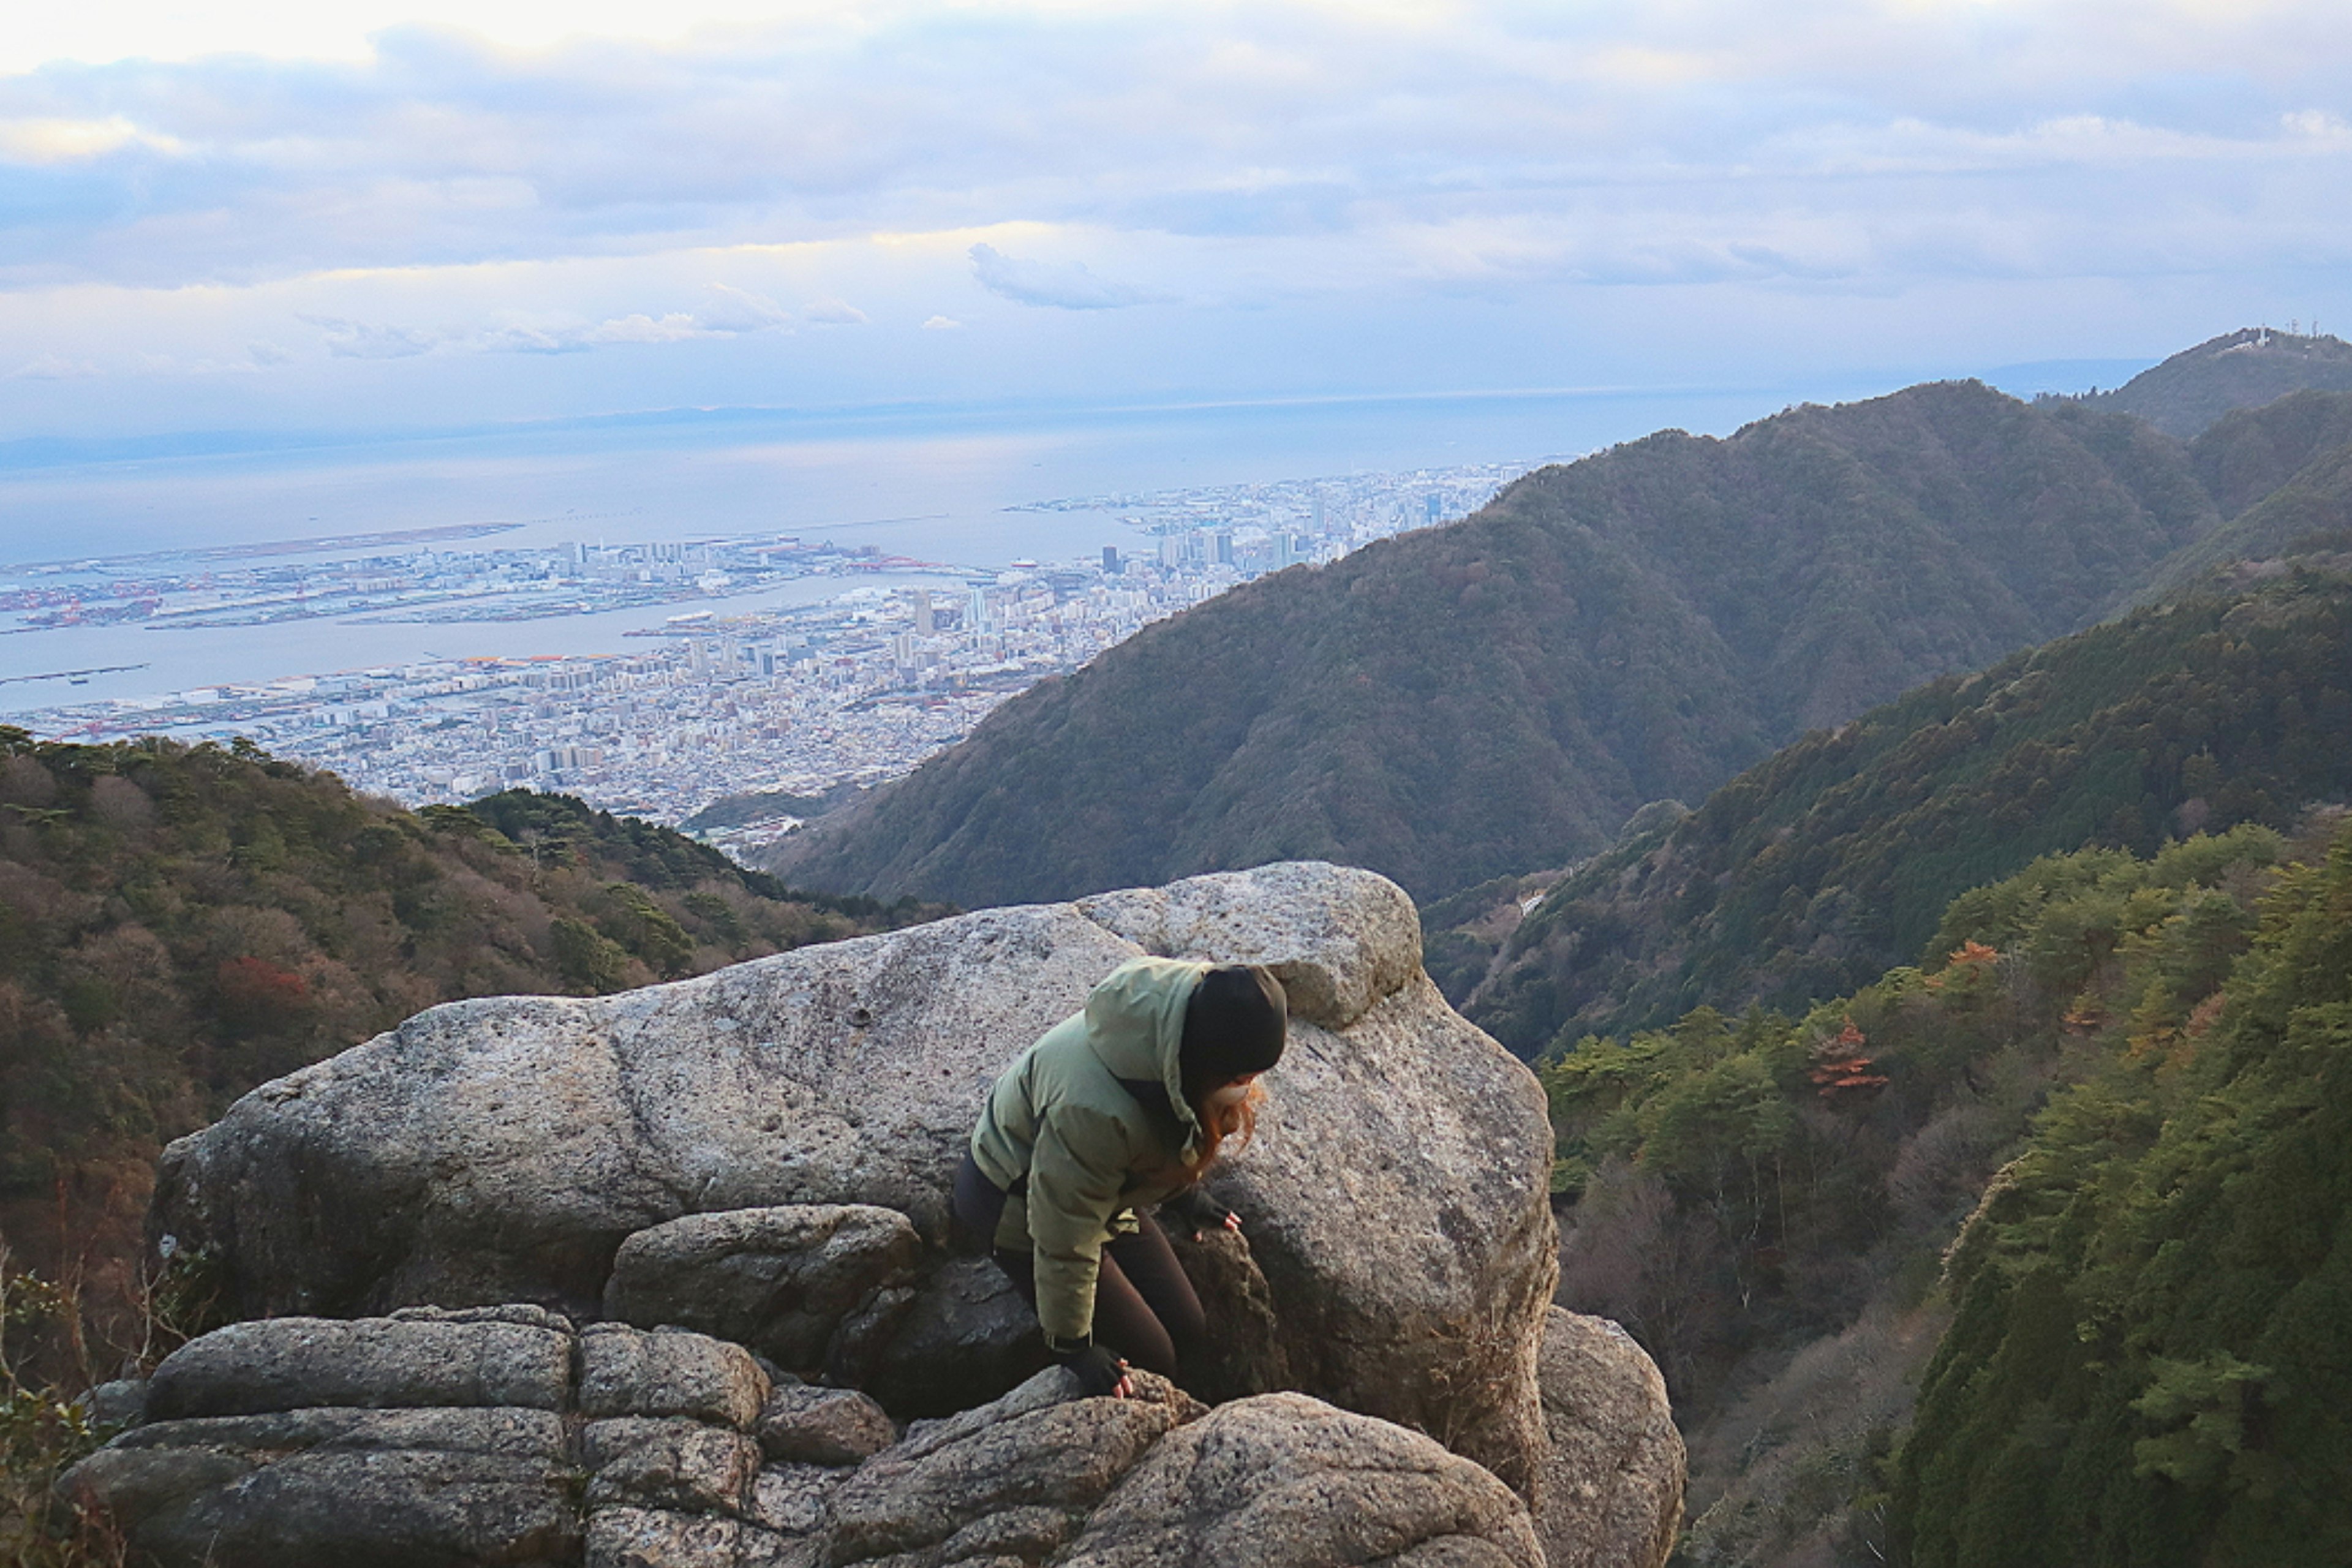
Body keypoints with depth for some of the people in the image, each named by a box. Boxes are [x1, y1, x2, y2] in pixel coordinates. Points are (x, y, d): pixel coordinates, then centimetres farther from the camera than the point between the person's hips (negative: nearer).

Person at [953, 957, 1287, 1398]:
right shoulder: (1094, 1108, -45)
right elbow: (1065, 1238, -31)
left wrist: (1187, 1192, 20)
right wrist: (1072, 1345, -19)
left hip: (1106, 1187, 8)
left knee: (1189, 1332, 8)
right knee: (1150, 1361, -6)